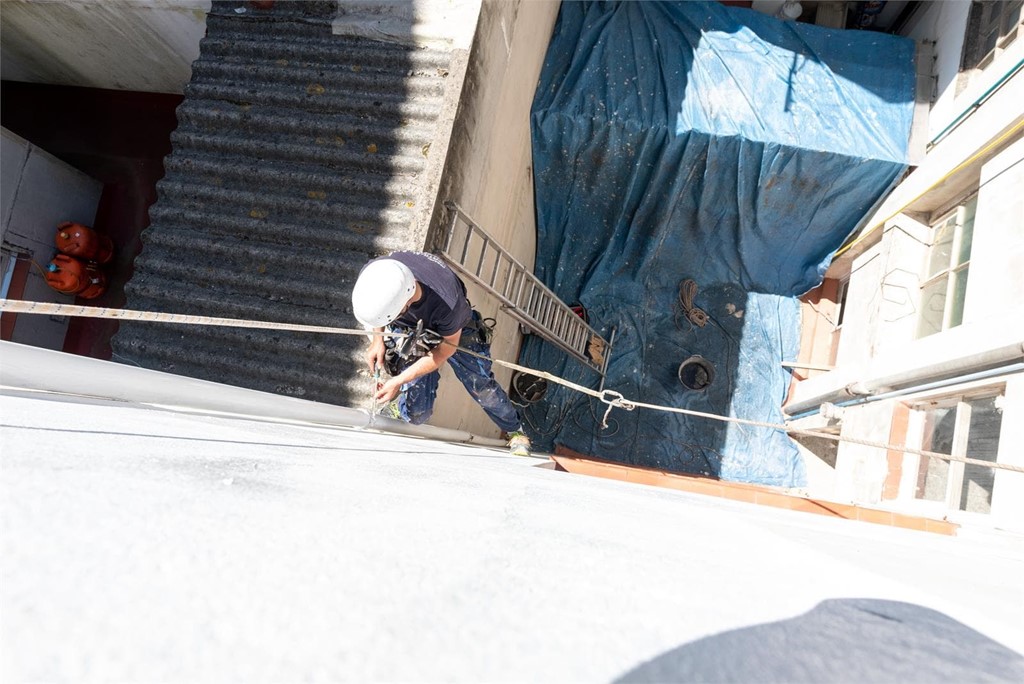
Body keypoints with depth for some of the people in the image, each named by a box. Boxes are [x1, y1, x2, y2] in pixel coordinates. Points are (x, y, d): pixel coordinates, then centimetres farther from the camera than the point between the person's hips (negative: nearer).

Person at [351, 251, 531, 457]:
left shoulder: (447, 304, -45)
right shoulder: (372, 274, -36)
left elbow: (446, 350, -23)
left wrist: (399, 381, -24)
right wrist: (377, 340, -17)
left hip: (452, 332, -2)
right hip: (406, 332, 2)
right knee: (416, 414, -9)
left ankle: (515, 430, 24)